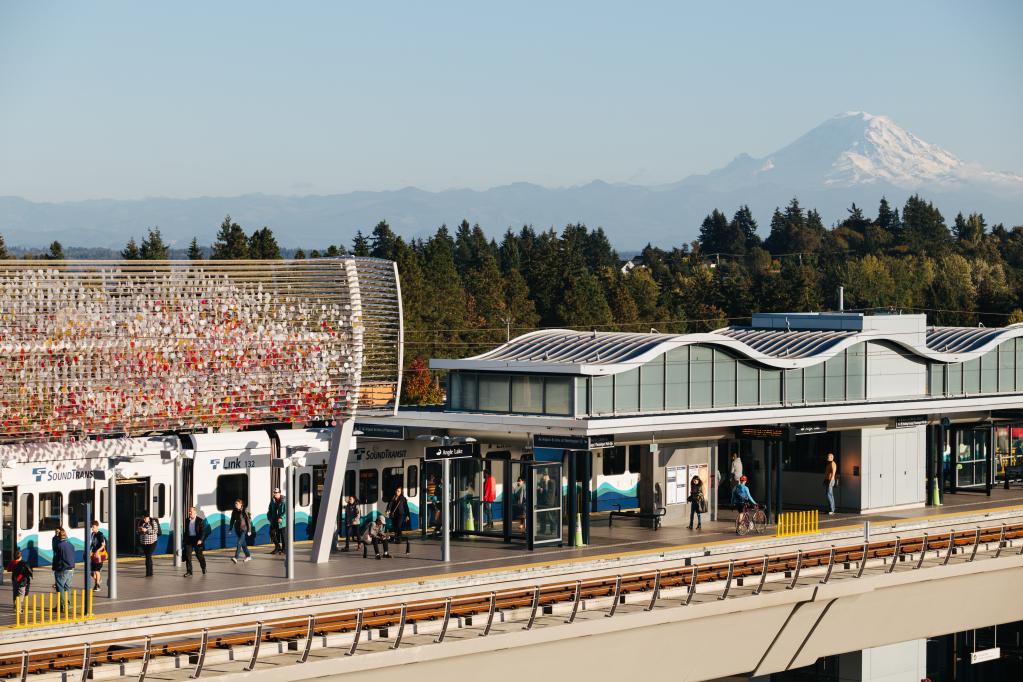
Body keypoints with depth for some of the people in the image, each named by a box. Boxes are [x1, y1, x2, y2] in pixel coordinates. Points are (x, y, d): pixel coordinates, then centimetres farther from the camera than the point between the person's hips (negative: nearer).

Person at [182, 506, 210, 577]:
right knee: (187, 555, -5)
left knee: (199, 555, 8)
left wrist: (200, 540, -19)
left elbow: (203, 531, -9)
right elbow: (185, 531, 14)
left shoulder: (200, 520, -6)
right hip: (189, 540, 4)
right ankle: (189, 571, -2)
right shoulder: (187, 520, 8)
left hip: (197, 540, -4)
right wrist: (184, 541, 13)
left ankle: (203, 568, 31)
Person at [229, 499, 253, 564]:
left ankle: (236, 557, -23)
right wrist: (230, 529, 10)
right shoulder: (234, 511, 5)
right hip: (237, 529, 6)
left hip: (244, 529, -6)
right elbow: (232, 520, 13)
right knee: (243, 544, 13)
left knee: (239, 543, -16)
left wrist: (249, 530, -12)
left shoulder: (244, 511, -11)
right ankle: (248, 556, 25)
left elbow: (248, 521, -10)